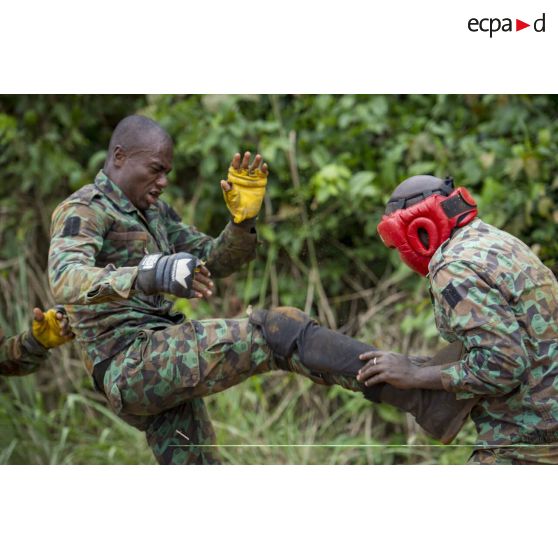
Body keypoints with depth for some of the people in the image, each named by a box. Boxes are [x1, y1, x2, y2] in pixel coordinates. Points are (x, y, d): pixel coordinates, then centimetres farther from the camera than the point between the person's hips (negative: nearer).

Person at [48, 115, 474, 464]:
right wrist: (148, 275, -46)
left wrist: (244, 217, -4)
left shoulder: (150, 212, 23)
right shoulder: (82, 211, -5)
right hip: (135, 365, -10)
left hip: (159, 371, 10)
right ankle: (423, 399, -32)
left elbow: (218, 260, 19)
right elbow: (66, 282, -27)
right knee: (278, 332, -22)